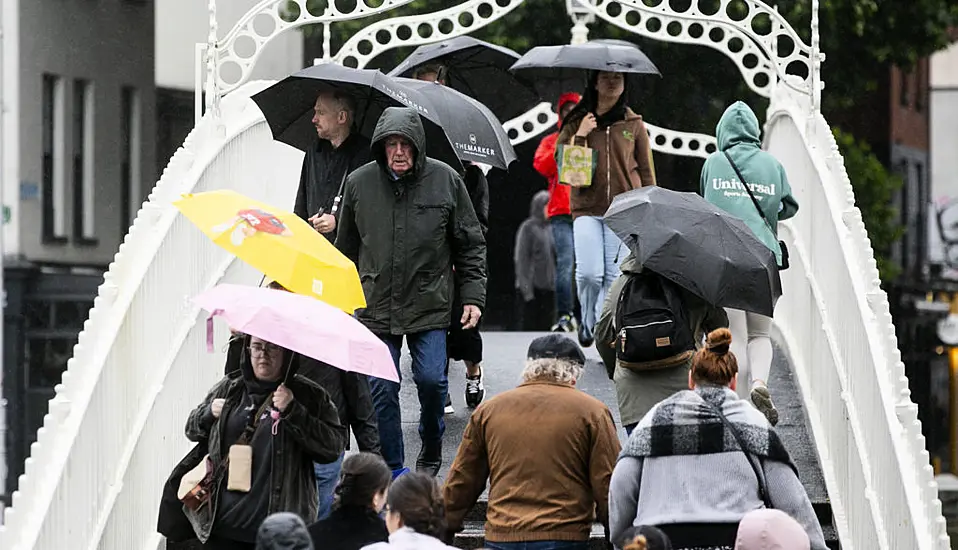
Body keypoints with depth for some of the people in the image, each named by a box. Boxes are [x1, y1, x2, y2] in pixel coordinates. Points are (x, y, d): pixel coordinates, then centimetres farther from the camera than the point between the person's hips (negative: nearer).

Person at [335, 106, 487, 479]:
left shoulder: (446, 181, -1)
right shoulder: (358, 183, 2)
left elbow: (471, 245, 6)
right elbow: (346, 248, 13)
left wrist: (473, 297, 1)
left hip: (429, 306, -1)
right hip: (375, 307, 1)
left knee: (431, 379, -7)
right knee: (381, 388, -1)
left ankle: (431, 451, 18)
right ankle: (392, 468, 10)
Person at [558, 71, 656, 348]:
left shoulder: (634, 124, 10)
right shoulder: (577, 122, 9)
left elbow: (646, 170, 13)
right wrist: (580, 135, -8)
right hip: (587, 208, 0)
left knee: (614, 275, -7)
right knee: (589, 273, -12)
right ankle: (587, 321, 13)